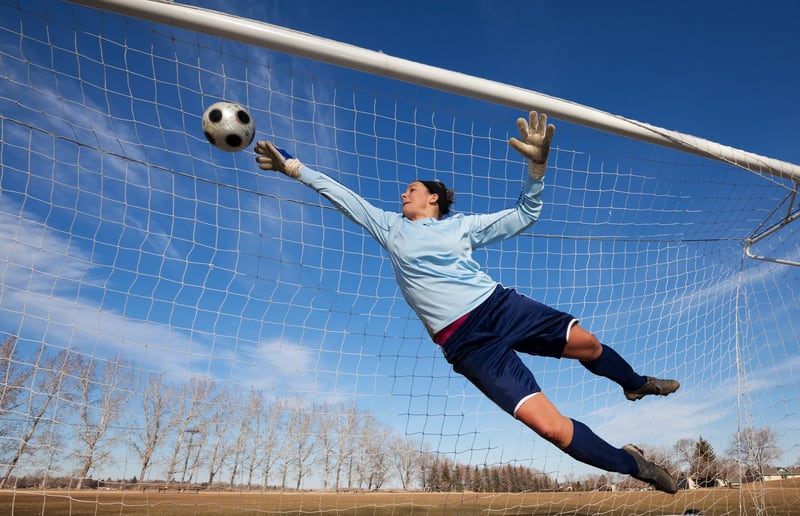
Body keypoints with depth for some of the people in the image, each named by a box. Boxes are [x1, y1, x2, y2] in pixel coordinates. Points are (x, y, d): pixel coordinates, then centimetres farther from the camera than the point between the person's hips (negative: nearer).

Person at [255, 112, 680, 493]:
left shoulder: (462, 224, 13)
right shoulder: (390, 227, 13)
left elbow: (526, 214, 13)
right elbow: (344, 196, 14)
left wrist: (536, 163, -2)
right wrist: (293, 167, 14)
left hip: (500, 305, 2)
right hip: (465, 342, -2)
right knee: (552, 428, -14)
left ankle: (635, 383, 36)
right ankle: (629, 464, 10)